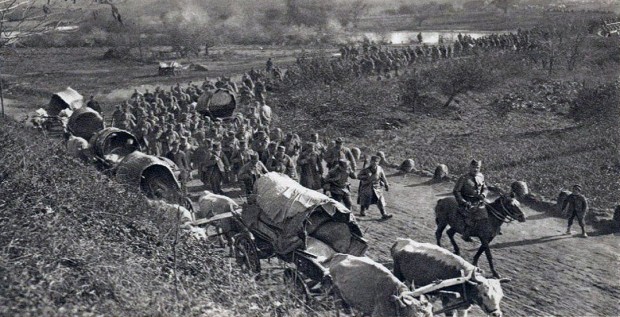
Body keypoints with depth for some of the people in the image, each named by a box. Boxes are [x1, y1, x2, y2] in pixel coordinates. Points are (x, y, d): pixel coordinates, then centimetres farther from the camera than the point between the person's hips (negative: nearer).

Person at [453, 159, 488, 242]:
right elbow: (456, 191, -7)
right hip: (467, 203, -6)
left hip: (478, 201, 6)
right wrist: (464, 202, -17)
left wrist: (483, 195, -5)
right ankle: (466, 235, -9)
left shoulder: (481, 176, 8)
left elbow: (485, 188, 19)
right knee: (471, 216, -24)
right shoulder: (464, 178, -10)